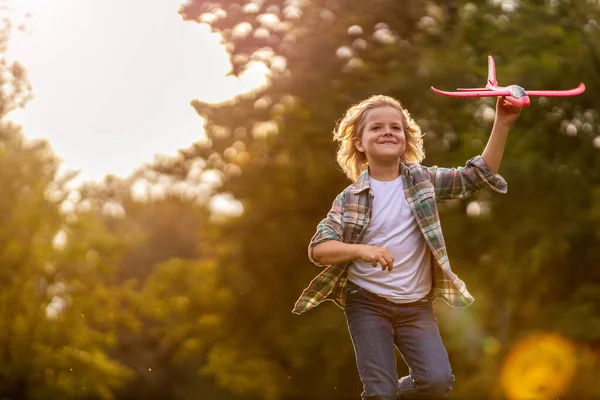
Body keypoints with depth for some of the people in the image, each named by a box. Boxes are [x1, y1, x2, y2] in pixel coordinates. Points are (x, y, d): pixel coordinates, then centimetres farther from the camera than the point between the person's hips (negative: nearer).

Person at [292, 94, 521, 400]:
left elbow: (479, 176, -4)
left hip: (416, 305, 2)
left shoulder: (424, 180, 2)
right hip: (367, 303, -2)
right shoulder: (350, 198, -3)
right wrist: (362, 250, -28)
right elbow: (318, 249, -10)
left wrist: (501, 124, -16)